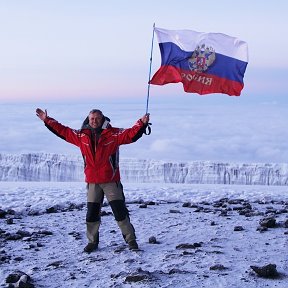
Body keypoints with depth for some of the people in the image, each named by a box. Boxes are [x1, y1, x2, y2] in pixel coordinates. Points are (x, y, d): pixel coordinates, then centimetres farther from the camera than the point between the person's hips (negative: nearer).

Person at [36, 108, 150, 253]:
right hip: (92, 182, 3)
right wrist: (47, 120, 10)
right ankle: (92, 241, 24)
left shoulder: (113, 134, -4)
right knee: (92, 213, 9)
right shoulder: (81, 135, 6)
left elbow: (131, 134, -14)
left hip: (111, 180, -3)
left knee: (120, 211, -1)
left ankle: (131, 239, 11)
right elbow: (62, 131, 11)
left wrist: (142, 123, -29)